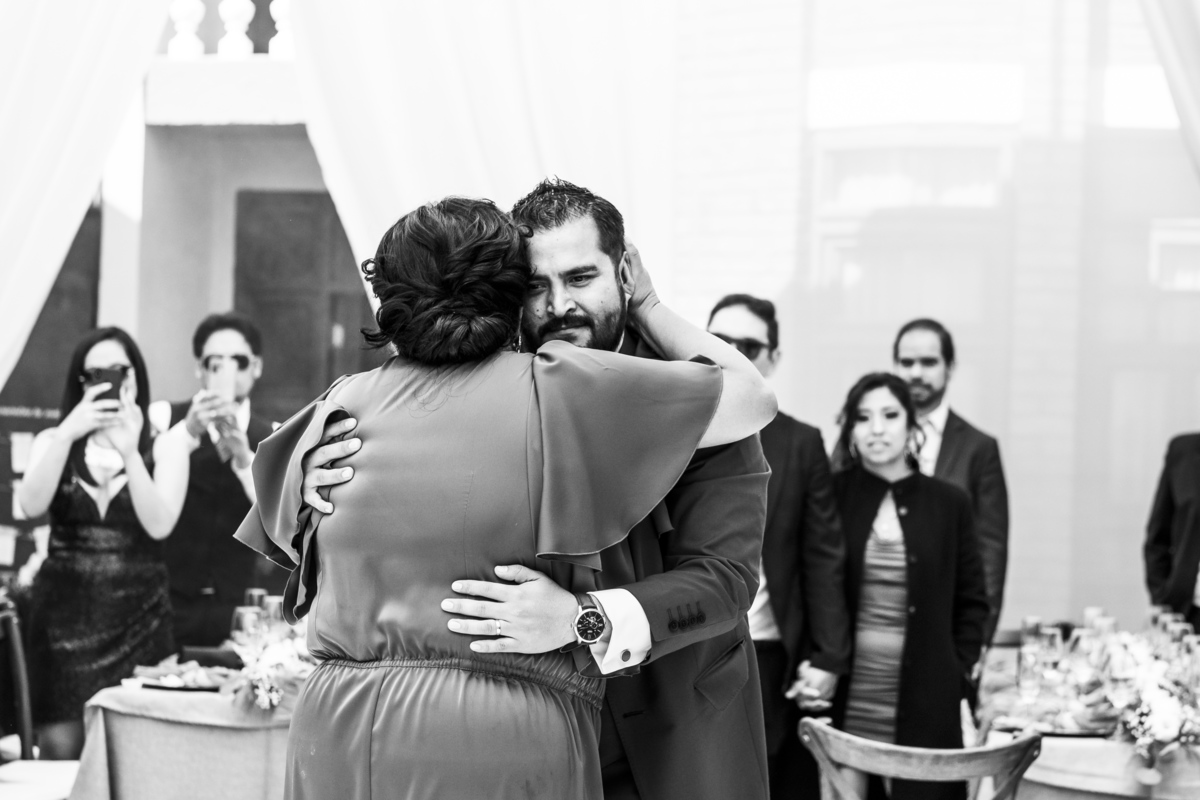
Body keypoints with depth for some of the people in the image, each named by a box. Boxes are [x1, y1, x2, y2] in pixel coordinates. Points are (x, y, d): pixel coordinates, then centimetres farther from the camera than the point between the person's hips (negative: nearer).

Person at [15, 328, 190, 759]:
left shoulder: (165, 447, 4)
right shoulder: (53, 440, 8)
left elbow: (159, 524, -10)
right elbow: (31, 506, -10)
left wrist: (130, 452, -21)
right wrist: (67, 435, -20)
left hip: (137, 614, -1)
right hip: (64, 609, 1)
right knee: (60, 751, -5)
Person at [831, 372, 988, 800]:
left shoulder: (949, 502, 5)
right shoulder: (832, 495, 1)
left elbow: (972, 600, 11)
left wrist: (959, 673, 3)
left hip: (926, 699, 1)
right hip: (843, 695, -1)